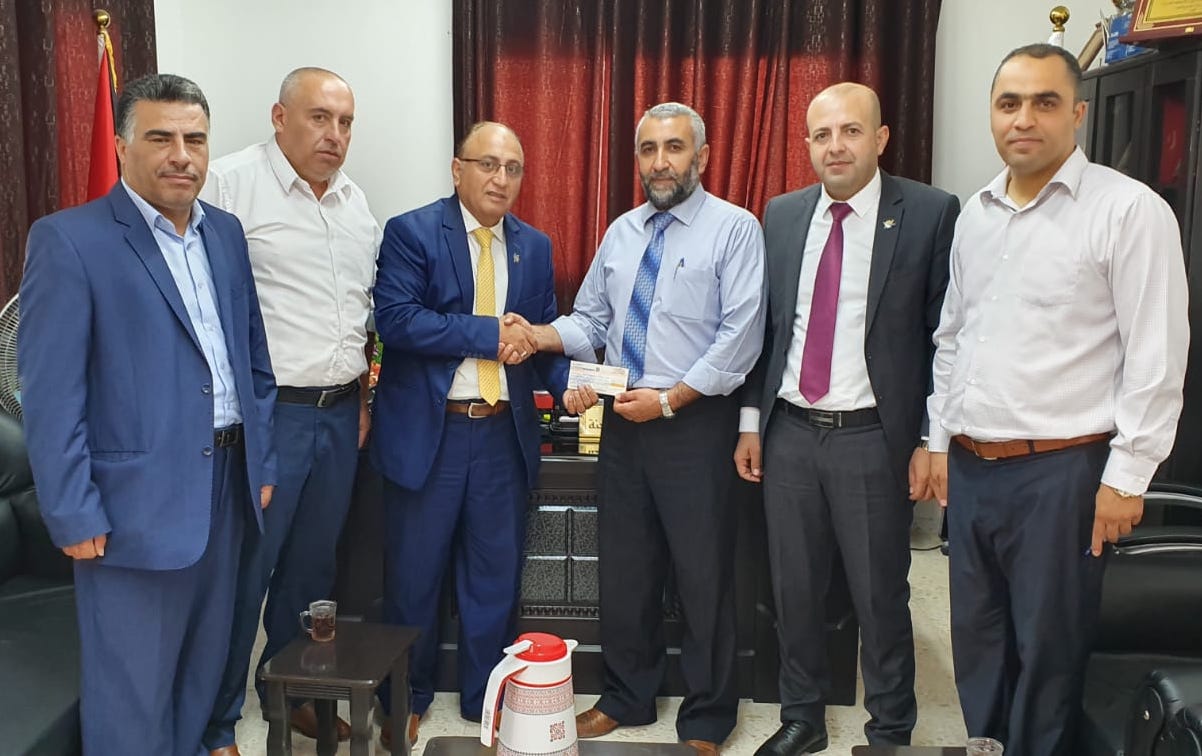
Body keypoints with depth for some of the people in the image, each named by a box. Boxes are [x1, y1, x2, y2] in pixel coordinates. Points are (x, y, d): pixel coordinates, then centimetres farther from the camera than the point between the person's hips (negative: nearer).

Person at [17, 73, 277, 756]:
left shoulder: (226, 233, 9)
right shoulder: (68, 239, -10)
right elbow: (51, 396, -12)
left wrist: (261, 462, 11)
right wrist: (74, 516, -14)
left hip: (226, 487, 6)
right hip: (136, 502, -6)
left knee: (204, 666, 19)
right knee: (132, 689, 7)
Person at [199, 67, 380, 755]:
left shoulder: (357, 205, 13)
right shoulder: (232, 184, -9)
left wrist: (362, 400, 16)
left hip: (339, 414, 7)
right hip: (264, 414, -6)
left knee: (312, 566, 16)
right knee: (243, 572, 1)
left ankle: (290, 693, 34)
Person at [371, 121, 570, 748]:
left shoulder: (534, 246, 10)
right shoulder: (410, 232, -5)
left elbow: (542, 334, 12)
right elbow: (395, 319, -17)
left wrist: (566, 381, -8)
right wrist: (490, 333, -18)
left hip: (504, 433, 4)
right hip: (427, 433, -4)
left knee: (495, 579, 11)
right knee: (413, 578, 9)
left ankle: (486, 701, 28)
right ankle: (405, 702, 29)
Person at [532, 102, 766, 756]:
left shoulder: (734, 228, -6)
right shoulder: (621, 231, 12)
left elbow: (739, 337, -13)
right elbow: (589, 320, 14)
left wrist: (669, 399, -16)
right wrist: (534, 335, -5)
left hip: (695, 422, -5)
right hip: (622, 419, 6)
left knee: (703, 576, 5)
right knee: (623, 568, 14)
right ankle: (627, 699, 33)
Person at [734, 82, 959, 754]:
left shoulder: (931, 213, -6)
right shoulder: (782, 215, 7)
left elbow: (945, 335, -5)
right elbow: (764, 324, 10)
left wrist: (931, 440, -7)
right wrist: (751, 421, 9)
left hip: (874, 438, -3)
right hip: (789, 433, 4)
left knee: (881, 596, 8)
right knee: (795, 589, 14)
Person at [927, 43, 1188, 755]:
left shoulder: (1130, 210, -9)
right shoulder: (975, 215, 10)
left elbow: (1156, 357, -11)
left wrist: (1125, 478, -12)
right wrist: (941, 441, 13)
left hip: (1061, 470, -6)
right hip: (970, 467, 6)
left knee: (1048, 650, 9)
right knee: (977, 639, 17)